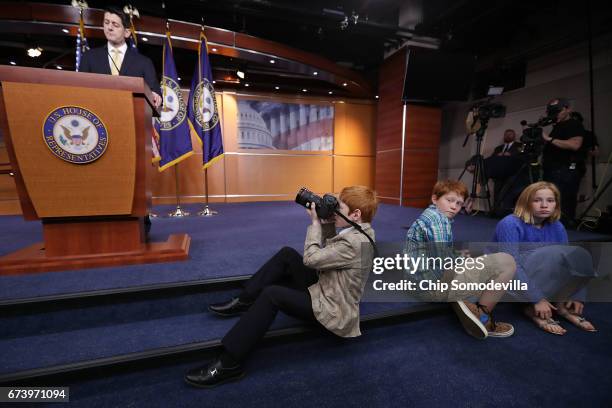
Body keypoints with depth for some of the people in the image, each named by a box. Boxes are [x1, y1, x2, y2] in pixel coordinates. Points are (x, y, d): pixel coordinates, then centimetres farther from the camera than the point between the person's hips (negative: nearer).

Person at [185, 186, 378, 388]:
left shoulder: (354, 243, -28)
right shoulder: (357, 232, 3)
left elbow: (311, 259, -26)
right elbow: (327, 251, 10)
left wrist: (315, 223, -16)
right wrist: (327, 224, -3)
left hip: (331, 308, -10)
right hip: (325, 290, 10)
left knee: (272, 294, -23)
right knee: (287, 254, 0)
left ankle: (228, 364, -12)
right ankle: (243, 303, 9)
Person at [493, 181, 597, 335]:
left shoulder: (556, 227, 1)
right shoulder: (510, 224, -21)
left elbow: (569, 261, 1)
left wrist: (577, 296, -10)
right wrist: (537, 299, -29)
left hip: (541, 280, 6)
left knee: (580, 256, -16)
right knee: (554, 254, -29)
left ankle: (561, 305, -3)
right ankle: (534, 310, -15)